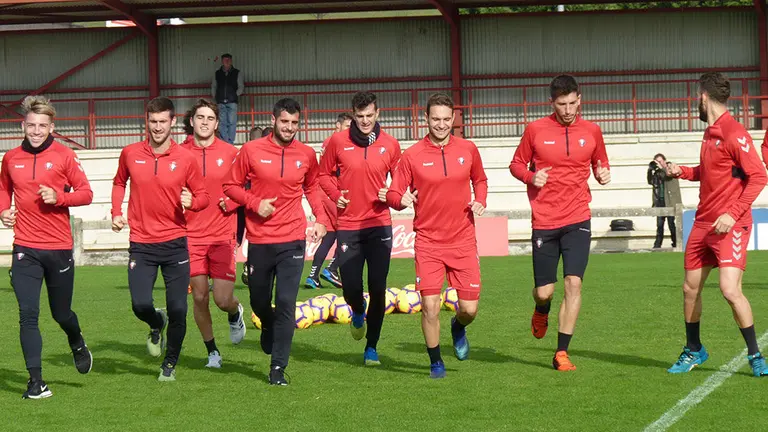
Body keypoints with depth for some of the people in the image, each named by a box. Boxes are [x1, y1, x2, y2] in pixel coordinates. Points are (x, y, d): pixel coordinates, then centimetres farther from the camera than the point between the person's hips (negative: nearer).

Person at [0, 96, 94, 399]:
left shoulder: (64, 156, -3)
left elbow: (86, 192, -1)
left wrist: (58, 197, -18)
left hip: (59, 248, -1)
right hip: (25, 250, 1)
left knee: (61, 313, 11)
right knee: (28, 314, -9)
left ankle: (77, 344, 46)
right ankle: (36, 382, -6)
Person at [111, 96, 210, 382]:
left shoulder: (185, 159, -2)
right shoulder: (130, 154, 2)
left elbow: (203, 195, 7)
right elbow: (119, 182, 22)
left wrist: (192, 202, -15)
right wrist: (117, 212, 9)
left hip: (175, 243, -1)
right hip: (141, 244, 1)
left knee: (178, 310, -3)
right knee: (140, 304, -14)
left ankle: (170, 364, 19)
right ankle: (157, 325, 24)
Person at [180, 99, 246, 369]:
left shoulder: (230, 153, 0)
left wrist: (232, 202, -8)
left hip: (222, 235, -1)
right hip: (192, 236, 1)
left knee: (223, 300, -7)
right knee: (200, 297, 1)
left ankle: (235, 314, 31)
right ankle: (211, 350, 20)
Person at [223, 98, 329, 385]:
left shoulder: (306, 155, 4)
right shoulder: (251, 150, -3)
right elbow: (231, 186, 4)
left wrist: (320, 219, 6)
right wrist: (255, 203, -12)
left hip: (292, 240, 0)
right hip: (259, 240, 0)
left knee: (286, 304, -8)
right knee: (259, 302, 13)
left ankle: (278, 368, -2)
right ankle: (269, 327, 50)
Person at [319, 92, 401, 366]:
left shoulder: (390, 145, 2)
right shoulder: (338, 142, 0)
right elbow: (324, 174, 12)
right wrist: (336, 194, -5)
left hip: (379, 224, 0)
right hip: (348, 226, 0)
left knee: (378, 289, -3)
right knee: (351, 288, -2)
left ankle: (372, 347, 10)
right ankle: (358, 314, 35)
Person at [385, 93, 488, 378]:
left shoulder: (468, 150, 4)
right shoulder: (412, 156, -3)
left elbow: (480, 180, 21)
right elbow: (393, 193, 0)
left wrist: (480, 201, 2)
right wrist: (401, 199, -23)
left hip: (463, 240, 2)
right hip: (428, 242, -2)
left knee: (470, 309, 0)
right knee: (430, 306, -10)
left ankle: (458, 328, 38)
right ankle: (435, 362, 12)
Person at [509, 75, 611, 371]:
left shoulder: (591, 131, 5)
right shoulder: (535, 130, -1)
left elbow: (601, 164, 19)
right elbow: (516, 164, 9)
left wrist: (603, 174, -4)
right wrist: (530, 177, -12)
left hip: (577, 219, 1)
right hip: (544, 222, -1)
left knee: (574, 283, -12)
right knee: (544, 291, 0)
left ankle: (561, 353, -3)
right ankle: (541, 312, 40)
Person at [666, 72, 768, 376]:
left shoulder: (733, 134, -15)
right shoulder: (710, 132, 12)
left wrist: (733, 214, -23)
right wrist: (682, 172, 11)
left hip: (730, 226, -9)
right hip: (703, 223, 9)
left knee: (730, 289, -19)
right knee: (690, 288, 13)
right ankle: (693, 351, 30)